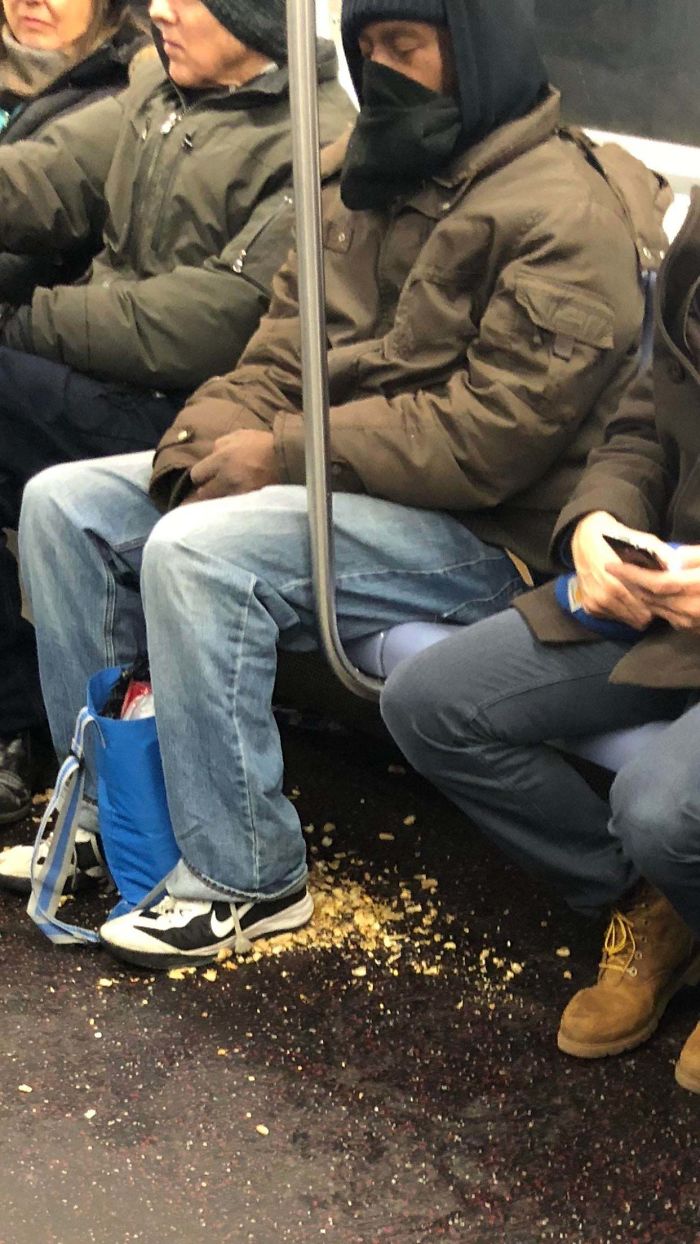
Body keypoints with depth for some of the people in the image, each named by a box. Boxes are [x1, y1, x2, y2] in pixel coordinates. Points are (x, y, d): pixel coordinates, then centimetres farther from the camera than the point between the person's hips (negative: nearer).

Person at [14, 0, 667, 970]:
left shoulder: (564, 214, -15)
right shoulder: (359, 181, 12)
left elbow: (490, 434, -22)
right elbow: (282, 356, 10)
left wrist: (285, 455, -20)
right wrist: (209, 438, -10)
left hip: (480, 528, -9)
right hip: (318, 477, 9)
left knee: (198, 554, -30)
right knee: (64, 502, 1)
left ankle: (246, 881, -14)